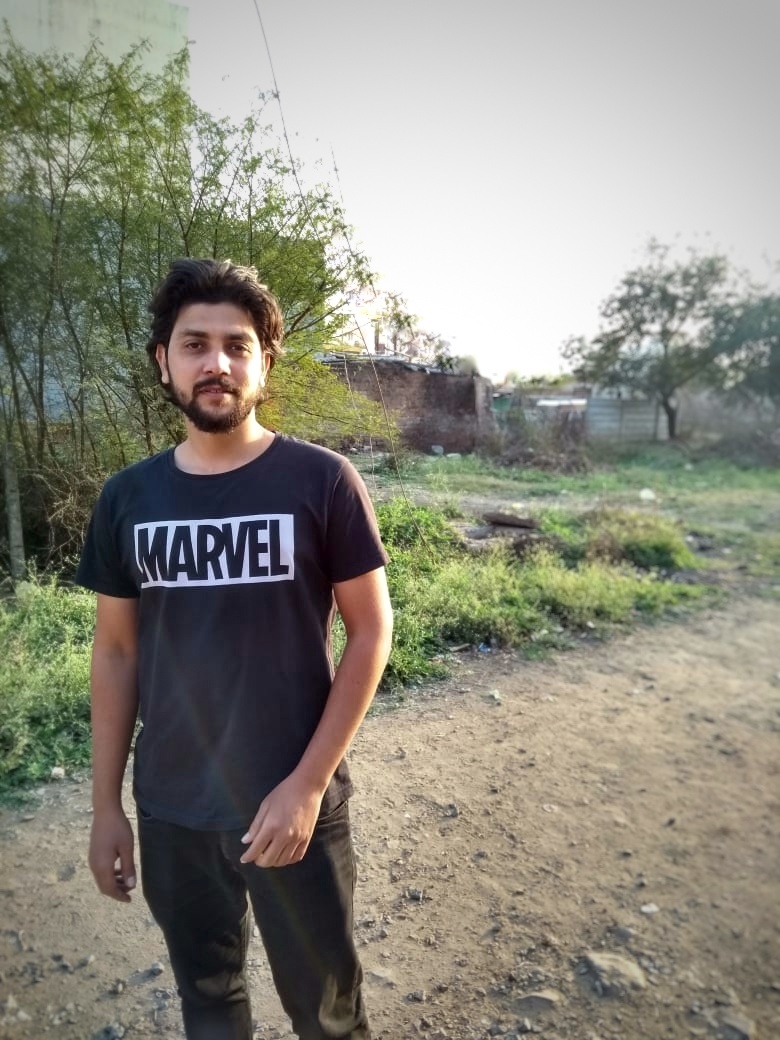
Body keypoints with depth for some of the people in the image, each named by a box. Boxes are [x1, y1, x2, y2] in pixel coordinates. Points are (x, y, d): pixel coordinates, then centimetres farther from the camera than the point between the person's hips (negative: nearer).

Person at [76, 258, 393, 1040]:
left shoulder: (322, 482, -12)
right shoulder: (128, 497, -2)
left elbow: (370, 632, -10)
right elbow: (116, 652, 4)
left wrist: (308, 783, -14)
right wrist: (106, 804, 6)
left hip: (294, 801, -2)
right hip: (170, 811, 3)